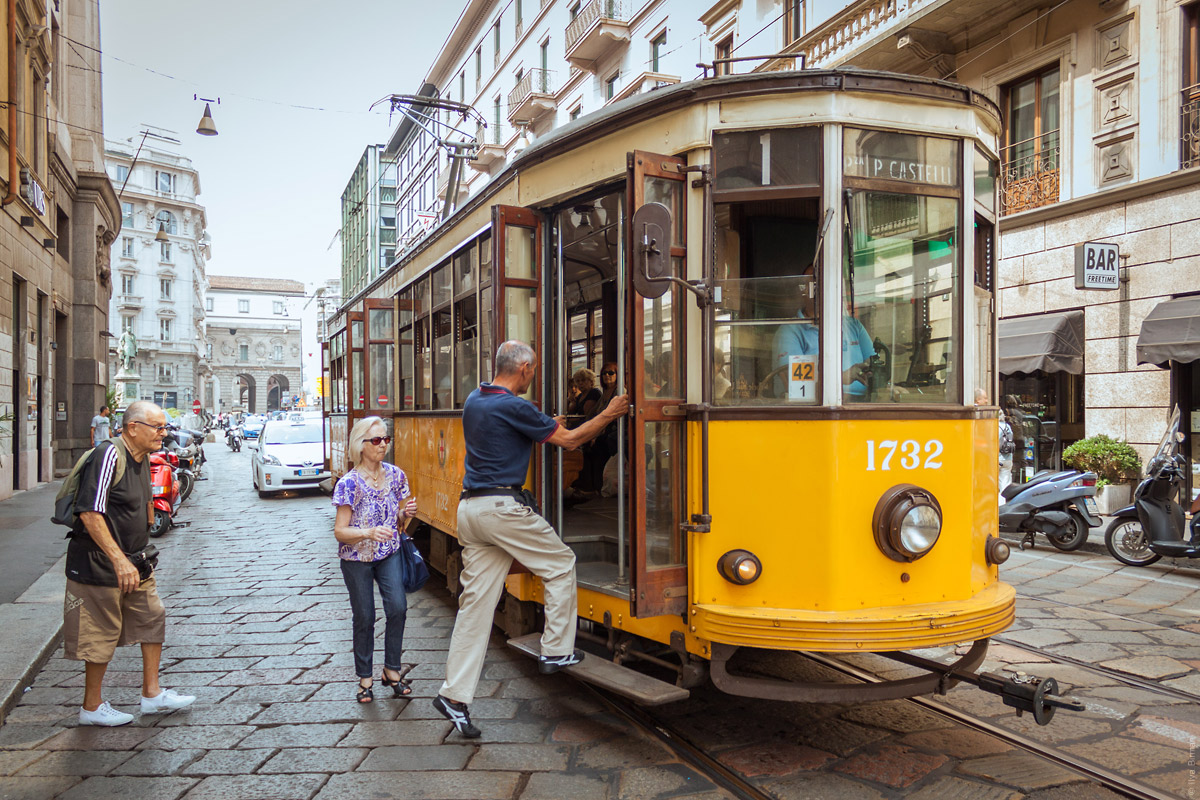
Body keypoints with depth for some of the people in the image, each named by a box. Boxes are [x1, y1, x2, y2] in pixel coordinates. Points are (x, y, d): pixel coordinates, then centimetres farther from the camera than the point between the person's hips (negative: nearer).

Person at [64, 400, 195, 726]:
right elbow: (90, 514, -27)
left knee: (152, 618, 12)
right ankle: (92, 707, 19)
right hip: (101, 564, -9)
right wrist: (119, 560, -30)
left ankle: (152, 693, 23)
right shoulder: (109, 455, -21)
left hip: (134, 562, 9)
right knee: (102, 634, 3)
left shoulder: (142, 458, 7)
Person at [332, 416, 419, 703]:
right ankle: (365, 679, 23)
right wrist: (368, 533, -32)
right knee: (364, 618, 4)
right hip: (356, 558, -3)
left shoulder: (395, 475, -3)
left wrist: (406, 513, -12)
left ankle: (391, 671, 8)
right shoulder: (349, 483, -16)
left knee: (398, 607, -11)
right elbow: (339, 532, -15)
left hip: (389, 554, 3)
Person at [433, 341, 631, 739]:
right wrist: (609, 414, 7)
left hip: (470, 507, 8)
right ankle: (556, 650, 18)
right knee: (560, 564, 12)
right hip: (502, 506, -8)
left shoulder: (474, 401, 14)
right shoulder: (514, 407, -11)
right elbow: (569, 440, -5)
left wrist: (544, 426, 34)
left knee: (475, 600, 8)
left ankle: (455, 694, 9)